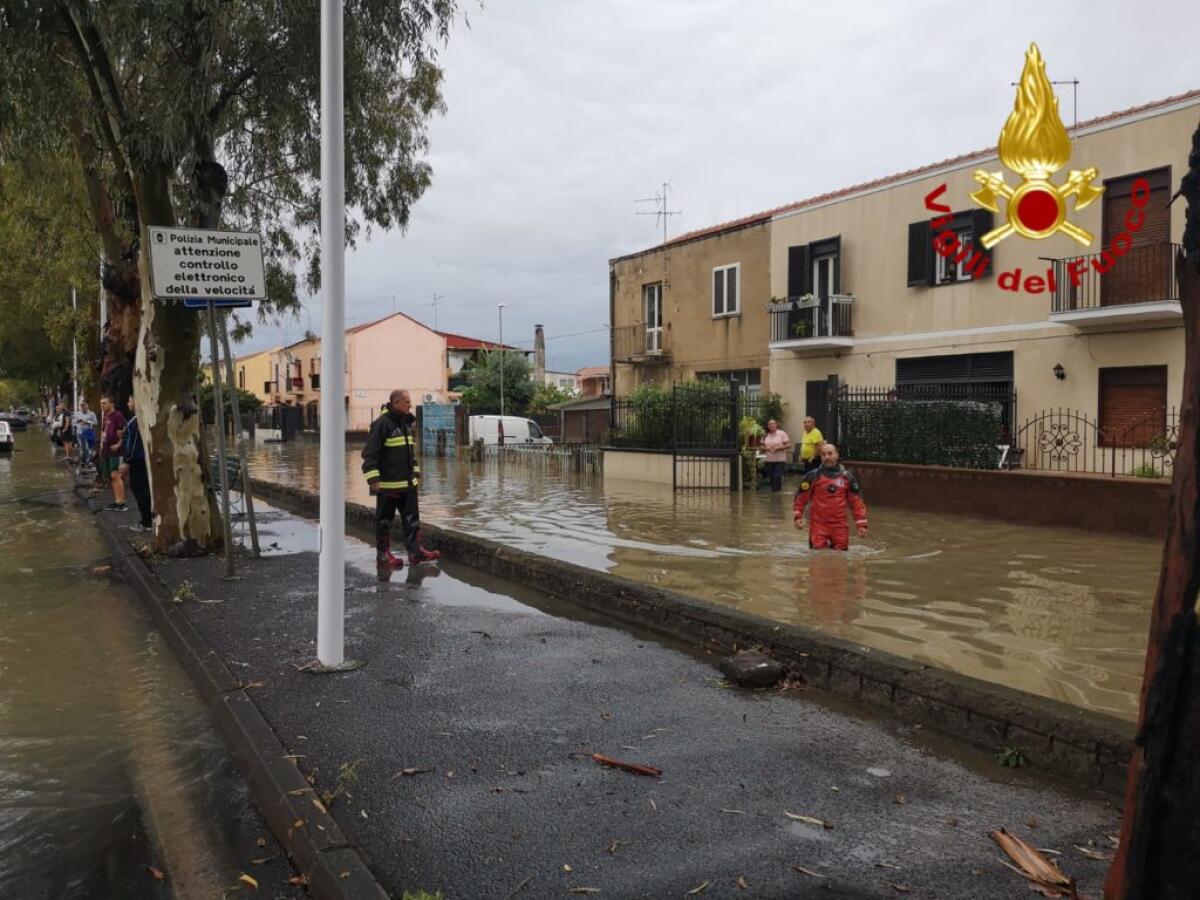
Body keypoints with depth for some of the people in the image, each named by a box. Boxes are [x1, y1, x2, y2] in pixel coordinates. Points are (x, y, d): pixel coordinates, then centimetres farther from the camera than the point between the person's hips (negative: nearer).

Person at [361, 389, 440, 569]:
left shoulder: (407, 423, 12)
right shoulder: (382, 424, -14)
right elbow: (370, 453, -17)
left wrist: (416, 472, 21)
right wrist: (373, 478, -21)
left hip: (408, 482, 8)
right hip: (388, 484, -8)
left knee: (411, 518, 7)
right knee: (384, 520, 4)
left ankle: (415, 551, 10)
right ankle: (383, 554, 12)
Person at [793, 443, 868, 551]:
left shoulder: (847, 477, 5)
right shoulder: (813, 476, -1)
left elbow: (856, 501, 8)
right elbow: (801, 498, 3)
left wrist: (862, 524, 2)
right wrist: (798, 517, -9)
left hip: (840, 526, 2)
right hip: (819, 525, -2)